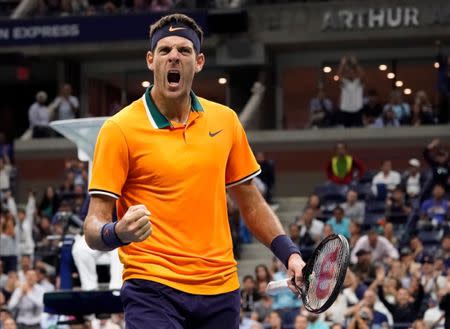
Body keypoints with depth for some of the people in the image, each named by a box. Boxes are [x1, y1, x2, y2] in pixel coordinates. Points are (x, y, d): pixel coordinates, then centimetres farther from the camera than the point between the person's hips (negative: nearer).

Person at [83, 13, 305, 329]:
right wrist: (117, 234, -30)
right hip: (153, 288, -4)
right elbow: (94, 225, -8)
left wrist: (290, 254, 8)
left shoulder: (225, 120, 8)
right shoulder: (119, 130, -6)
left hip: (221, 289, 4)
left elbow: (251, 202, 19)